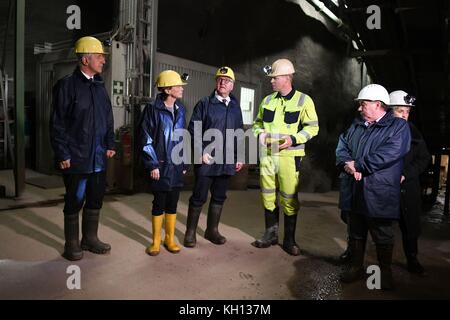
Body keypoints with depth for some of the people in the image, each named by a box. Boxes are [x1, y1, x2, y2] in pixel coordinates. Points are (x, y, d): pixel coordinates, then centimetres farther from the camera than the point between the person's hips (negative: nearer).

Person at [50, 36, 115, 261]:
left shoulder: (99, 87, 11)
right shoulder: (67, 85, -8)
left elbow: (108, 119, 16)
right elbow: (57, 123, -9)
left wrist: (110, 145, 8)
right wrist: (63, 155, -12)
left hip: (99, 158, 6)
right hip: (76, 158, -6)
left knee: (96, 199, 14)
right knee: (75, 201, 6)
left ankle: (90, 238, 30)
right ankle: (71, 244, 22)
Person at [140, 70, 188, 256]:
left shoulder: (180, 110, 9)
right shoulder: (153, 109, -7)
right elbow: (146, 139, -8)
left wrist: (184, 163, 12)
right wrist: (152, 165, -13)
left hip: (176, 166, 5)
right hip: (160, 166, -4)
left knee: (172, 203, 11)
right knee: (159, 204, 6)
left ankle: (170, 239, 26)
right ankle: (156, 241, 21)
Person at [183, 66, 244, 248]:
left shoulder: (235, 107, 12)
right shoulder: (204, 104, -1)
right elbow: (193, 130, -5)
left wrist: (239, 157, 12)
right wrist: (201, 152, -14)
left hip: (226, 162, 5)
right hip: (206, 160, -4)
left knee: (219, 197, 13)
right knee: (199, 197, 2)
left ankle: (212, 230, 29)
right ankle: (190, 232, 17)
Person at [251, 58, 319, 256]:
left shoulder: (303, 100, -2)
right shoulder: (268, 100, 12)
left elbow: (312, 127, -2)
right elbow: (257, 123, 21)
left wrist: (293, 139, -16)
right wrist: (260, 133, -1)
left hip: (289, 156, -5)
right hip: (267, 155, 5)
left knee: (289, 198, -1)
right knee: (268, 196, 10)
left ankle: (289, 239, 16)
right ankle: (271, 234, 26)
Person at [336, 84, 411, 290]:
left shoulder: (398, 126, -5)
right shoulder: (356, 125, 13)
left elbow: (388, 155, -20)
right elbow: (342, 147, 6)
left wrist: (357, 165, -17)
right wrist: (347, 165, -15)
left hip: (380, 195, -5)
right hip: (355, 193, 5)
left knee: (383, 237, 9)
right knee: (356, 234, 16)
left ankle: (385, 271, 28)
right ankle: (356, 267, 33)